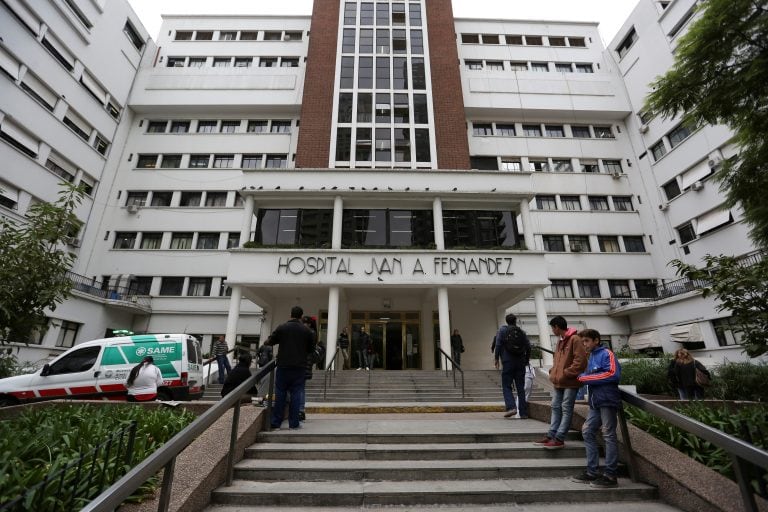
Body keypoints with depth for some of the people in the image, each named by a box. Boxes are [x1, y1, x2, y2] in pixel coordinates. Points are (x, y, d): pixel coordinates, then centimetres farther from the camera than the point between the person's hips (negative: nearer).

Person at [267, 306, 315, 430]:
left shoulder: (281, 327, -3)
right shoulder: (306, 330, 0)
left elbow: (270, 342, 5)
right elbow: (311, 348, 6)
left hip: (283, 365, 0)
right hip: (299, 366, 0)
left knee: (280, 394, 9)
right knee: (296, 394, 6)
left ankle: (276, 423, 13)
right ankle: (294, 423, 8)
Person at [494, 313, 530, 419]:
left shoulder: (502, 330, 0)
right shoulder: (522, 332, 9)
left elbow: (498, 345, -8)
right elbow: (528, 347, 6)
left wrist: (496, 358, -1)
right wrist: (526, 360, 17)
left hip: (508, 362, -3)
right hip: (520, 363, 3)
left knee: (506, 386, 3)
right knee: (521, 388, 9)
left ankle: (511, 407, -15)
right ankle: (523, 413, 10)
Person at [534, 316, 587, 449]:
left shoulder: (574, 339, -13)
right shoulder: (560, 341, 16)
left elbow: (581, 360, -19)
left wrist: (567, 373, -18)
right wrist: (553, 372, 9)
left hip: (570, 383, -9)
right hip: (558, 382, 9)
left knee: (566, 409, 0)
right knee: (556, 407, 10)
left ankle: (559, 439, 4)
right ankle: (551, 435, 16)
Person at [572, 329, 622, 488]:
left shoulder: (606, 354, -7)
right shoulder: (592, 357, 17)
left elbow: (613, 374, -20)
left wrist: (586, 378, -16)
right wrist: (583, 376, -1)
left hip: (607, 400, -8)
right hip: (596, 402, 9)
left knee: (609, 436, 0)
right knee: (587, 431, 9)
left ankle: (610, 476, 10)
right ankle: (592, 472, 17)